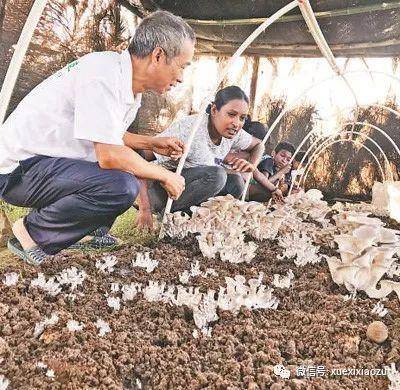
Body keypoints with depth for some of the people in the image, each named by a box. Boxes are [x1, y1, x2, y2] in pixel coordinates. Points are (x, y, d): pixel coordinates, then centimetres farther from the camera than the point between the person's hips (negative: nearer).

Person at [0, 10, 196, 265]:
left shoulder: (128, 82, 6)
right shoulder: (103, 76, -24)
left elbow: (108, 137, 18)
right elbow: (110, 156, -29)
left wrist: (153, 144, 8)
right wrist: (165, 176, -16)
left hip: (48, 163, 10)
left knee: (134, 165, 10)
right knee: (122, 186, -28)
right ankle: (34, 233, -8)